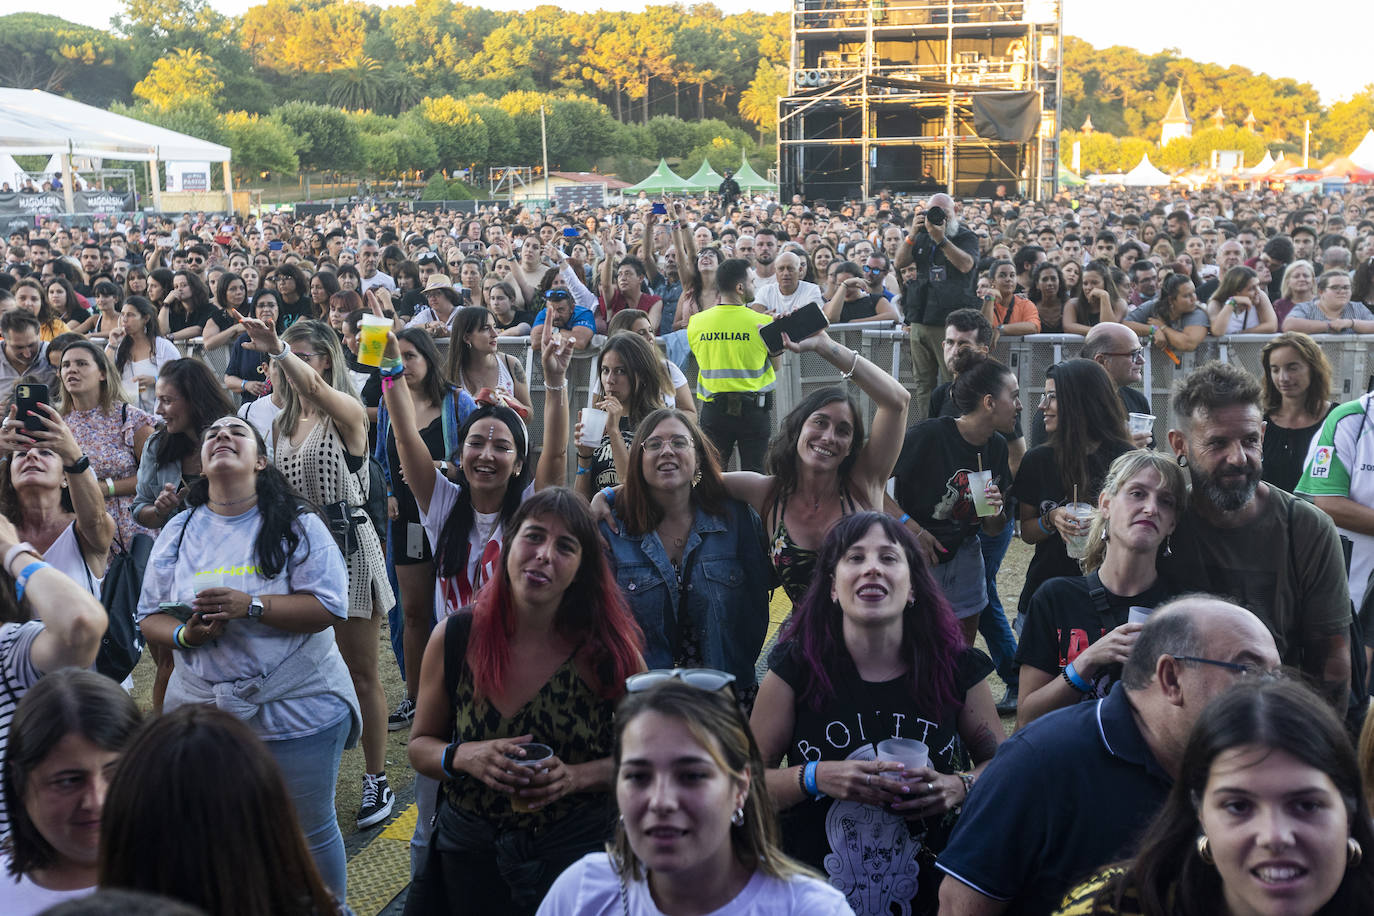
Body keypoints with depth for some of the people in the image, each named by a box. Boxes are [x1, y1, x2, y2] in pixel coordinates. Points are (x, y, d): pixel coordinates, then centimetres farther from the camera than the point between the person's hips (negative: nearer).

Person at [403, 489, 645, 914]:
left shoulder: (610, 650, -12)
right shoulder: (453, 639, -8)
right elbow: (420, 745, 1)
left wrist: (577, 776, -22)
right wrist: (464, 757, -20)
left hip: (576, 848, -1)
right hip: (468, 852, 2)